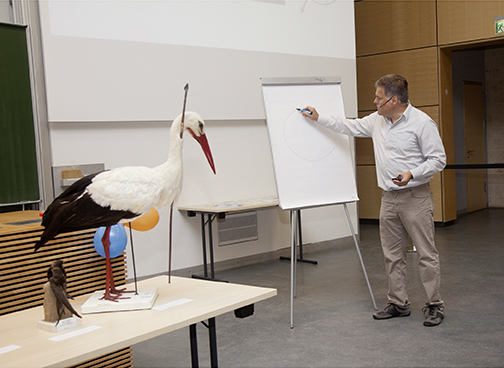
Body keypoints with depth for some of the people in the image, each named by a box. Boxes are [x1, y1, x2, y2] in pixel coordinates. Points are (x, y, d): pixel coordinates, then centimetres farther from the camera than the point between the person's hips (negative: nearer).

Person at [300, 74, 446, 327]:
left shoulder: (422, 123, -11)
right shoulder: (377, 120, 9)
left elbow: (438, 159, -11)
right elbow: (351, 126, 23)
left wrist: (412, 174, -23)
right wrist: (319, 118, 22)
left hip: (415, 197, -7)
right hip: (389, 198, 7)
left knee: (426, 254, -2)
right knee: (392, 254, 11)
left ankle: (434, 306, 10)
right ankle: (398, 304, 22)